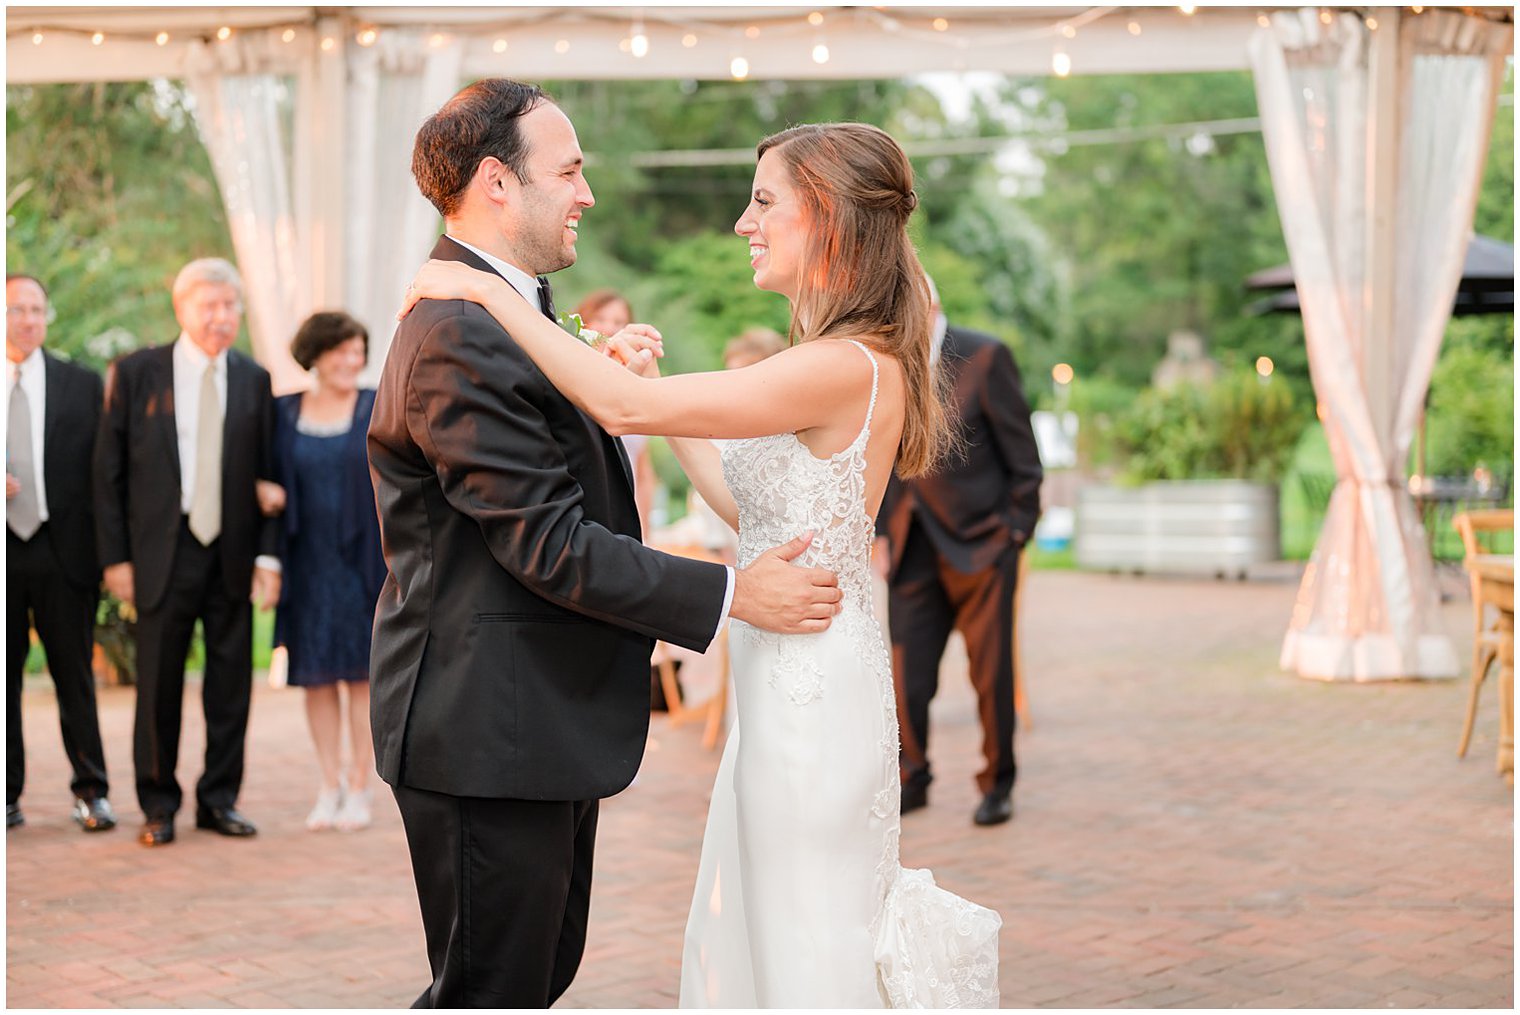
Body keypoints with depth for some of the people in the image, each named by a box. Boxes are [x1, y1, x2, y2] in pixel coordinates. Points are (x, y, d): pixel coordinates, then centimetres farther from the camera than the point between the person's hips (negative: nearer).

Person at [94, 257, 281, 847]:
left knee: (231, 684, 6)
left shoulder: (254, 381, 6)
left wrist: (268, 555, -2)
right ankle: (158, 806, 16)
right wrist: (115, 557, -4)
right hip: (162, 554, -2)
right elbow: (108, 471, 1)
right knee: (158, 686, 3)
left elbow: (268, 476, 7)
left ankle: (219, 800, 19)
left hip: (233, 557, 2)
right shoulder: (135, 373, 0)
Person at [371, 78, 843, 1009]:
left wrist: (591, 379, 7)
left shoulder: (507, 313, 14)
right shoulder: (461, 337, -21)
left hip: (541, 720, 11)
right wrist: (731, 594, -19)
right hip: (489, 731, -11)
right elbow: (548, 544, -24)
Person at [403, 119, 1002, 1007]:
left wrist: (489, 292, -18)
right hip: (787, 680, 10)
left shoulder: (848, 368, -22)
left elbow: (625, 407, -25)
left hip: (813, 691, -10)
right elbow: (750, 505, 16)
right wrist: (664, 387, 12)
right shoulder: (844, 362, 10)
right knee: (750, 939, 19)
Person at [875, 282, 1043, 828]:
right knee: (906, 670, 2)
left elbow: (1021, 449, -6)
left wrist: (1017, 530, -7)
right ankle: (911, 780, 18)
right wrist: (881, 533, 5)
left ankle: (997, 784, 18)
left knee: (991, 671, 3)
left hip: (981, 541, -3)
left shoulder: (983, 357, -10)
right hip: (913, 545, 4)